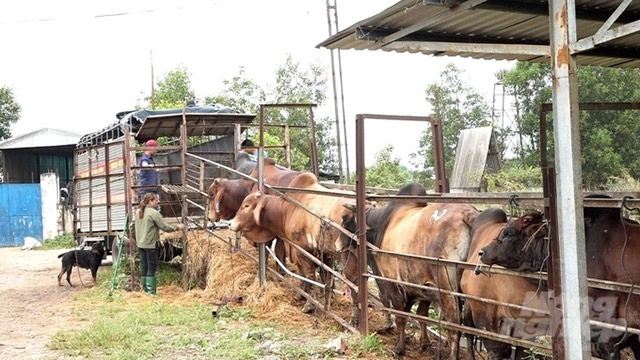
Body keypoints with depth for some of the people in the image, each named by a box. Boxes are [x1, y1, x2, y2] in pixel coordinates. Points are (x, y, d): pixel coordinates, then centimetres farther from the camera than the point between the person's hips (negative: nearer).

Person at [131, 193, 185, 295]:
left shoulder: (138, 212, 9)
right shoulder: (154, 213, -15)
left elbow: (132, 228, 15)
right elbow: (165, 227, -15)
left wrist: (136, 239, 27)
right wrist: (177, 227, -2)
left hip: (141, 244, 7)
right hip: (151, 244, -7)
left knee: (144, 267, 13)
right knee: (151, 268, -1)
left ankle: (145, 289, 21)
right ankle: (151, 291, 2)